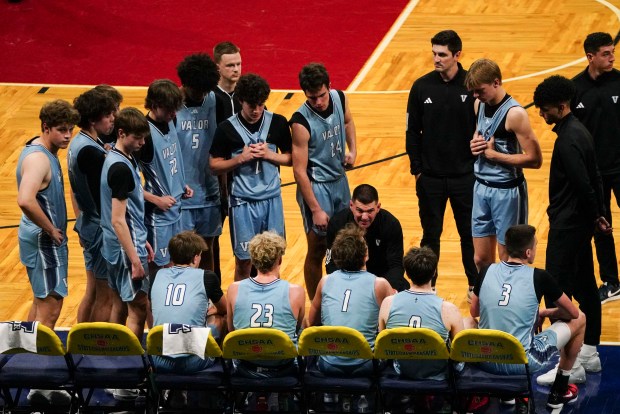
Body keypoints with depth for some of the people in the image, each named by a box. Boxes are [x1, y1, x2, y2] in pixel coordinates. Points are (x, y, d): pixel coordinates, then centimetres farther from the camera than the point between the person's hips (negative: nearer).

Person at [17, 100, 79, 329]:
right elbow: (25, 201, -38)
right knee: (49, 309, -8)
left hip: (48, 240, 11)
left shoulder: (46, 151, 9)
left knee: (41, 301, 21)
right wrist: (51, 230, -24)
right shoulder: (38, 159, -22)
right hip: (44, 242, -11)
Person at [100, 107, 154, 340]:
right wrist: (135, 259, -23)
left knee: (120, 303, 16)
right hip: (127, 248, -10)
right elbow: (118, 220, -23)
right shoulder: (120, 168, -22)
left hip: (116, 248, 10)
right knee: (138, 307, -7)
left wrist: (142, 241, 22)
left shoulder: (126, 159, 8)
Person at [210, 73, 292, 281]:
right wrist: (241, 158, -17)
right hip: (243, 201, -2)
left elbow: (289, 158, 7)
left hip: (272, 199, 2)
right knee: (244, 262, 2)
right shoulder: (227, 129, -7)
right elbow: (215, 165, -2)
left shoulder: (278, 123, -1)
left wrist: (269, 155, -12)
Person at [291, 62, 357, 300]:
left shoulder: (339, 98, -8)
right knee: (317, 249, 1)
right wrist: (316, 210, -23)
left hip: (340, 180, 7)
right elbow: (300, 171, -23)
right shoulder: (301, 122, -26)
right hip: (316, 186, -7)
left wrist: (352, 150, 1)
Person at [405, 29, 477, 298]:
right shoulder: (422, 87, -3)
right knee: (431, 235, 10)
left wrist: (478, 164, -8)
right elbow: (412, 132, 3)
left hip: (465, 175, -1)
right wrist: (416, 168, -1)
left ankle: (475, 285, 21)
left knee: (470, 234, 8)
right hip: (430, 177, 1)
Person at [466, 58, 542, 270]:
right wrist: (475, 144, 0)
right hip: (482, 187, 7)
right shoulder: (480, 104, 5)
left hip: (507, 191, -7)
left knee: (508, 261, 1)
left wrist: (493, 154, -18)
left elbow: (535, 159, -22)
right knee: (481, 259, 11)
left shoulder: (514, 114, -19)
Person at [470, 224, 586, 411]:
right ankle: (559, 391, 31)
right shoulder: (539, 277, -9)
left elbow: (474, 312, 19)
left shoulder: (487, 271, 1)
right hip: (522, 363, -5)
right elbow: (573, 313, 6)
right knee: (579, 320, 17)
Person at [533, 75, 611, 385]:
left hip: (567, 225, -11)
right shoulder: (578, 132, 11)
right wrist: (598, 216, 16)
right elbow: (593, 178, 16)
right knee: (584, 286, 16)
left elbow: (583, 185, -23)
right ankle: (589, 353, 24)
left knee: (559, 290, -9)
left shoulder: (568, 140, -21)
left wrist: (594, 216, -9)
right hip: (580, 223, 11)